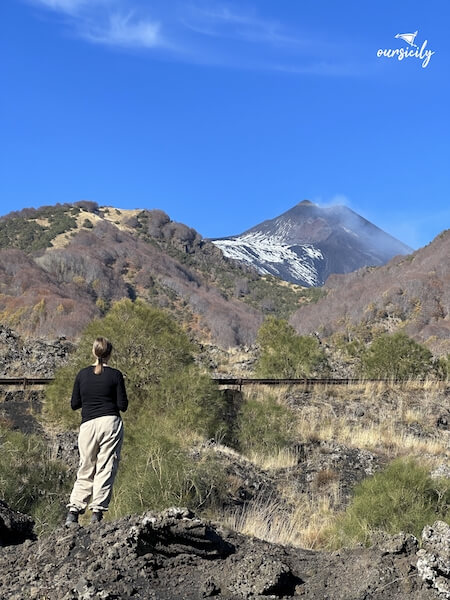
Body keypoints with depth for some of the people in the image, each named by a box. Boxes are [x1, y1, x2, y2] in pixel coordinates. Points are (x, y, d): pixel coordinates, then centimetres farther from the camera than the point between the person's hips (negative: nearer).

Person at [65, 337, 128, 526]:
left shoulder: (83, 374, 4)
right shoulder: (115, 375, -3)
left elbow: (74, 404, 9)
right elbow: (123, 405, -3)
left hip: (88, 425, 3)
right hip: (110, 423, -2)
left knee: (85, 471, 12)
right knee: (106, 469, 2)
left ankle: (73, 511, 5)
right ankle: (97, 512, -2)